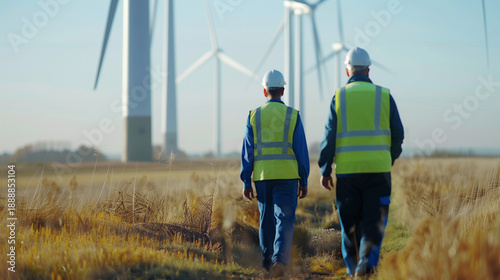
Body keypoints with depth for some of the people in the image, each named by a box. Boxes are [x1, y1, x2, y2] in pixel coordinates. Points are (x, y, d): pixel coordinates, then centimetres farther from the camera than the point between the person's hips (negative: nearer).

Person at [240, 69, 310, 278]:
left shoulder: (254, 116, 3)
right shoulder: (292, 115, 0)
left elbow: (247, 151, 2)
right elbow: (301, 150, 0)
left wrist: (246, 182, 5)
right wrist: (304, 181, 6)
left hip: (262, 176, 2)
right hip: (287, 175, -2)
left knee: (266, 221, 13)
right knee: (284, 220, -4)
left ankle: (268, 264, 20)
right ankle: (280, 259, -24)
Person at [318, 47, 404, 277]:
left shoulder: (339, 97, 2)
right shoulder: (384, 96, 4)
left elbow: (329, 136, -2)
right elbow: (398, 134, 7)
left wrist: (325, 170, 2)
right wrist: (389, 160, 22)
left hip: (347, 170, 1)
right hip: (378, 168, 0)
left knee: (349, 223, 11)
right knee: (373, 221, 1)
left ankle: (352, 267, 14)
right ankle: (367, 261, -17)